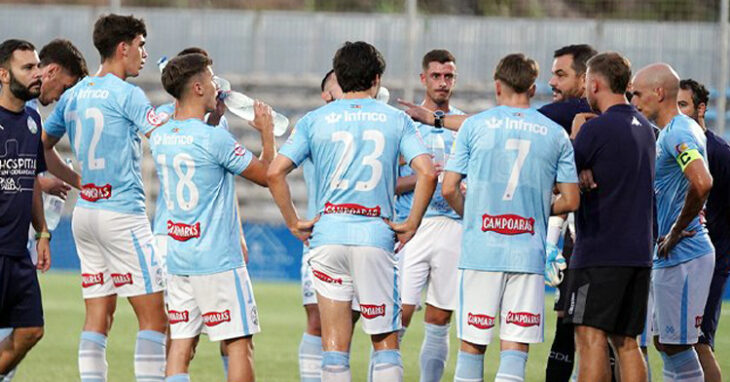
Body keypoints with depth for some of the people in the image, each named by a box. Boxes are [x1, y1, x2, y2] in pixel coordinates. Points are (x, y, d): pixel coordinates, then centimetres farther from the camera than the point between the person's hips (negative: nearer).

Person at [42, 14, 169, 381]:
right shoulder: (125, 93, -10)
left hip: (85, 210, 8)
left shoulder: (73, 95, 12)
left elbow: (42, 148, 22)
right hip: (123, 213, -8)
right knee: (153, 317, -5)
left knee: (98, 316, 6)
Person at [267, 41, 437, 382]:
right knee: (385, 342, 6)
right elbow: (427, 173, -7)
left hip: (328, 235, 1)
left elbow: (275, 172, -3)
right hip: (376, 236, -1)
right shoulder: (396, 120, 5)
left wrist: (294, 223, 6)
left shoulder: (315, 120, 6)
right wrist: (411, 225, 2)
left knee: (334, 347, 4)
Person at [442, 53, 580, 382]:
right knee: (515, 349, -1)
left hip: (480, 252, 0)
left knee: (472, 344, 7)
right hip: (528, 253, 0)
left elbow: (449, 189, 0)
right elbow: (570, 200, 5)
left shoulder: (474, 126, 2)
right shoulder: (556, 135, 6)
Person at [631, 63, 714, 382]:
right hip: (669, 257, 11)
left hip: (682, 257, -11)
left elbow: (702, 183, -33)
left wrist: (676, 231, -22)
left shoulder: (678, 134, -17)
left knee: (677, 344, -7)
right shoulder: (670, 132, 16)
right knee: (664, 342, 15)